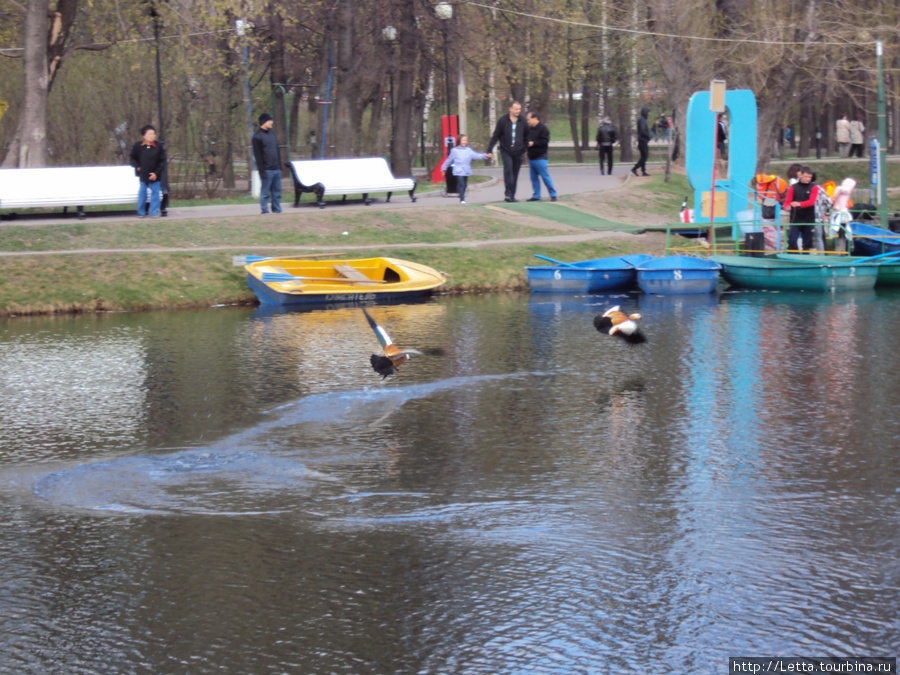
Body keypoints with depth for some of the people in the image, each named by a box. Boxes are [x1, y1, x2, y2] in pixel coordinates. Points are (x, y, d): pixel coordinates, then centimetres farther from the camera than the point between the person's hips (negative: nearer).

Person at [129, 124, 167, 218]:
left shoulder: (159, 146, -6)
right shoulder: (138, 146, -2)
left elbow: (162, 162, -4)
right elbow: (133, 158, 11)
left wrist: (156, 173, -12)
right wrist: (137, 167, -5)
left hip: (154, 176, -1)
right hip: (143, 175, 1)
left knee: (155, 193, 4)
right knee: (142, 193, 7)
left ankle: (154, 212, 13)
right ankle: (141, 212, 19)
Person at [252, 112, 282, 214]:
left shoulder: (272, 133, 15)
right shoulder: (257, 137, -8)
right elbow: (257, 155, -11)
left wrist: (279, 166, 16)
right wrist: (262, 170, -16)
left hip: (276, 169, 7)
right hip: (267, 170, -7)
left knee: (277, 191, 8)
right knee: (265, 193, -2)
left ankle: (277, 210, 13)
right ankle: (265, 211, 1)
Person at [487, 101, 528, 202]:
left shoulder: (522, 122, 6)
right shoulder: (503, 121, -1)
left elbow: (526, 137, 16)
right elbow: (495, 136, 3)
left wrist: (525, 149, 11)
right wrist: (490, 149, 0)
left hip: (518, 152, 3)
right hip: (506, 151, -3)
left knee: (515, 174, 5)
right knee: (508, 170, -19)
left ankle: (512, 195, 12)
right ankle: (508, 194, -20)